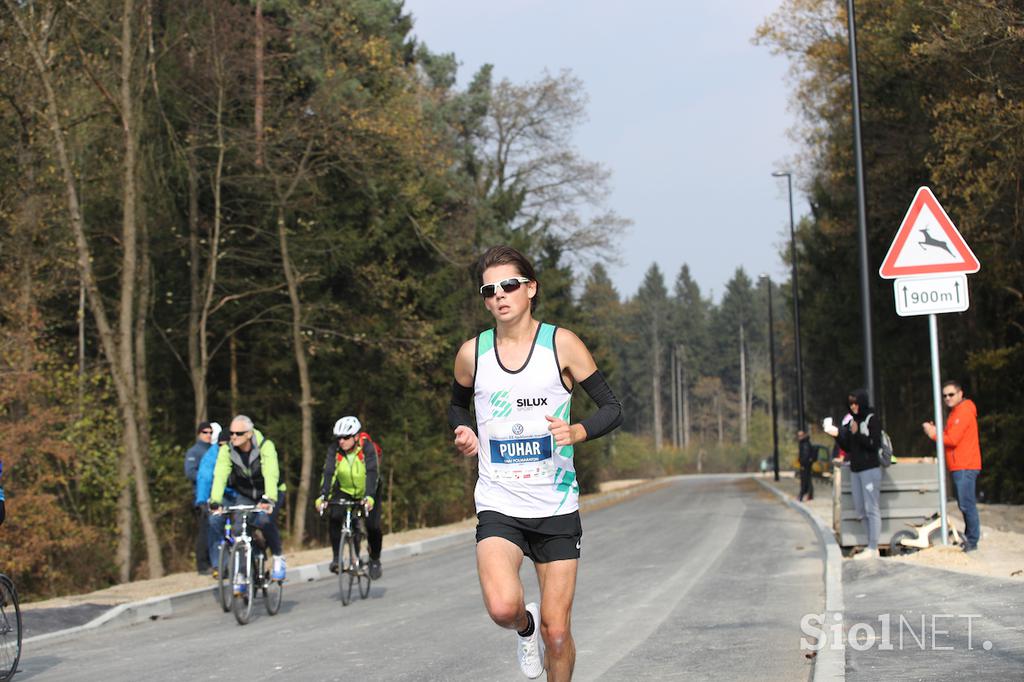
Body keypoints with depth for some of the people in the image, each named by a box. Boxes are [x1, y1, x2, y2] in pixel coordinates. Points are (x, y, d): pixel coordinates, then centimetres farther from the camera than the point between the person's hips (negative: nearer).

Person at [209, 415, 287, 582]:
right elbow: (220, 475, -29)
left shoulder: (265, 446, -27)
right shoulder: (226, 450, -18)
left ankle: (278, 558, -5)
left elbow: (270, 474, -40)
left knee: (265, 521, -28)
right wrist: (215, 501, -43)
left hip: (269, 493, -3)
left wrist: (268, 500, -54)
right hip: (244, 494, 3)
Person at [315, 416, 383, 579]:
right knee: (335, 518, -24)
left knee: (373, 527, -13)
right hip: (344, 490, 2)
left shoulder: (367, 447, -28)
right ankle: (336, 557, -13)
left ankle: (375, 560, 12)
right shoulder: (334, 449, -21)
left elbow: (372, 473, -38)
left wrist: (369, 497, -52)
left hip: (367, 491, -2)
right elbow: (328, 473, -29)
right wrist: (322, 497, -43)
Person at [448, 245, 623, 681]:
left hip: (556, 508, 0)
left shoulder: (562, 344, -3)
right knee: (503, 607, -24)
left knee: (556, 632, 1)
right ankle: (524, 626, 12)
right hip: (498, 506, 0)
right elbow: (456, 405, 23)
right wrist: (463, 431, 1)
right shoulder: (472, 353, 3)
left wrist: (577, 432, -20)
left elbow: (612, 408, 0)